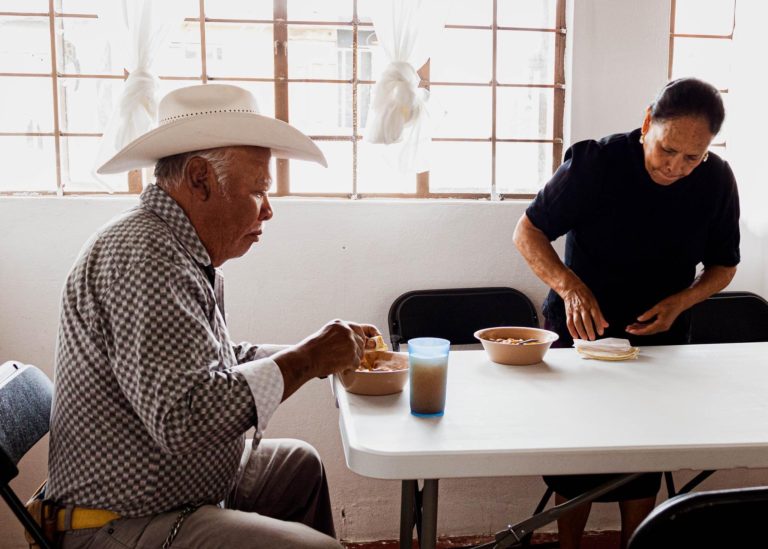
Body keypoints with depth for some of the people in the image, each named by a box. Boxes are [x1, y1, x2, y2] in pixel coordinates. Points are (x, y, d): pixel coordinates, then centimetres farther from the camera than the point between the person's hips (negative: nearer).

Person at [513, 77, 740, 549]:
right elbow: (527, 232, -13)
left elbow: (723, 266, 4)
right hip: (582, 330, -2)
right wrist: (570, 286, -30)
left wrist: (679, 303, -16)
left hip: (661, 338, 3)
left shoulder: (717, 181, -9)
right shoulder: (596, 162, -19)